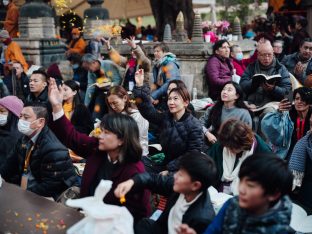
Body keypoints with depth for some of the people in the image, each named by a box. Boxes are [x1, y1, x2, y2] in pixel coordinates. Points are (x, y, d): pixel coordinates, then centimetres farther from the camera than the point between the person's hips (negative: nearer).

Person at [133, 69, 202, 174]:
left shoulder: (194, 125, -12)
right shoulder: (165, 118, 5)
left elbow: (193, 154, -15)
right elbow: (147, 110, -8)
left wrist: (170, 169, -19)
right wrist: (139, 86, -17)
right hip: (166, 163, 6)